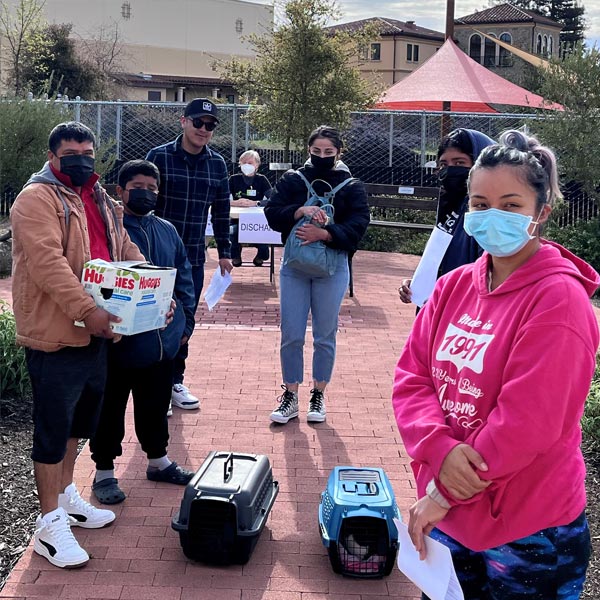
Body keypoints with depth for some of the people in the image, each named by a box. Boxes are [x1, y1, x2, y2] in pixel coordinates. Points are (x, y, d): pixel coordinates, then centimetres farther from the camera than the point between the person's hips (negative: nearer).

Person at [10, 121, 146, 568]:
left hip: (95, 333, 9)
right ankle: (51, 525, 9)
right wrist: (87, 311, -33)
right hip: (54, 335, -8)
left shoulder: (100, 200, 15)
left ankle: (65, 496, 37)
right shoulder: (38, 198, -13)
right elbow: (47, 262, -25)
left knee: (79, 420, 20)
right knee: (54, 427, -1)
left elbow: (125, 248, 17)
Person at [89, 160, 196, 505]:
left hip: (163, 340, 6)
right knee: (110, 408, 7)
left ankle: (158, 460, 37)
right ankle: (104, 471, 21)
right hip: (118, 343, -5)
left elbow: (184, 277, 16)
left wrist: (186, 322, 13)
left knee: (156, 404, 20)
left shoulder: (167, 231, 9)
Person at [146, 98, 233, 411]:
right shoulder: (159, 157, -8)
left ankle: (174, 381, 23)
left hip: (194, 258, 4)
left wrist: (224, 252, 13)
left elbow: (221, 211, 12)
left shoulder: (217, 164, 5)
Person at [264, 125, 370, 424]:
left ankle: (318, 395, 22)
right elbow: (272, 211, -6)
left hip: (333, 268, -1)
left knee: (325, 337, 8)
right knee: (291, 336, 3)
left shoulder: (352, 187, 1)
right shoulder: (292, 180, 4)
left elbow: (357, 225, -10)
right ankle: (290, 397, 15)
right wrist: (300, 211, -23)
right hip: (294, 266, 1)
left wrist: (324, 234, -24)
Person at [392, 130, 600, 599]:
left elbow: (526, 422, -22)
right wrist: (442, 450, -18)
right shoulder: (455, 286, 3)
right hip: (449, 518, 6)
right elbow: (411, 377, 0)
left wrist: (444, 494, -15)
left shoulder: (559, 298, -17)